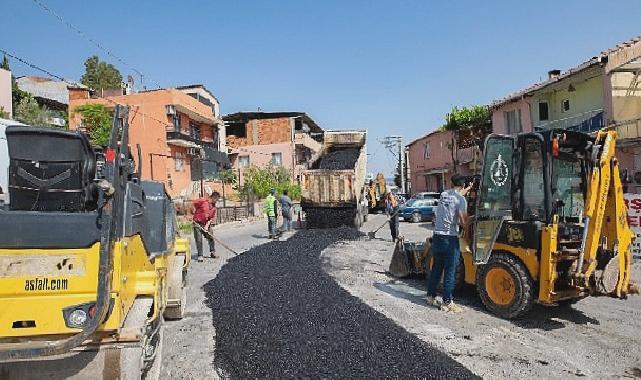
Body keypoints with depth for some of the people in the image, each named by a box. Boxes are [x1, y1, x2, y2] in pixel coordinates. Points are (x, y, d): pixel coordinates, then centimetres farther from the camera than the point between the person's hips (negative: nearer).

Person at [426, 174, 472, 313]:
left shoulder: (444, 194, 8)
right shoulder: (461, 200, -11)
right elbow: (463, 222, -14)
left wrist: (469, 188, 44)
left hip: (437, 237, 7)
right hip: (450, 239, -7)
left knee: (436, 269, 17)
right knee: (450, 272, 2)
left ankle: (431, 296, 27)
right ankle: (447, 302, 7)